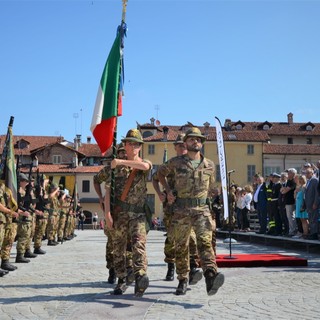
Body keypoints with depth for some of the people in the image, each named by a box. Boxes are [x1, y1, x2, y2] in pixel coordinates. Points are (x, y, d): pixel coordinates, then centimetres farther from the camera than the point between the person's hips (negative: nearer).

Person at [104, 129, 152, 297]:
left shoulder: (145, 163, 8)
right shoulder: (115, 166, 9)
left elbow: (144, 166, -20)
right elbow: (107, 189, 3)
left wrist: (121, 162, -18)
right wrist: (107, 213, -7)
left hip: (138, 212, -1)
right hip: (119, 212, 2)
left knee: (138, 243, -18)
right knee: (118, 247, 6)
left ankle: (140, 278, -27)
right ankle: (121, 281, 17)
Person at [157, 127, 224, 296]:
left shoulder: (209, 165, 8)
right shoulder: (176, 162, 3)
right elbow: (160, 173, 20)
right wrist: (168, 190, 9)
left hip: (202, 209, 0)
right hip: (181, 210, 0)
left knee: (205, 241, -21)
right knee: (181, 247, 7)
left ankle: (211, 276, -36)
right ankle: (183, 280, 22)